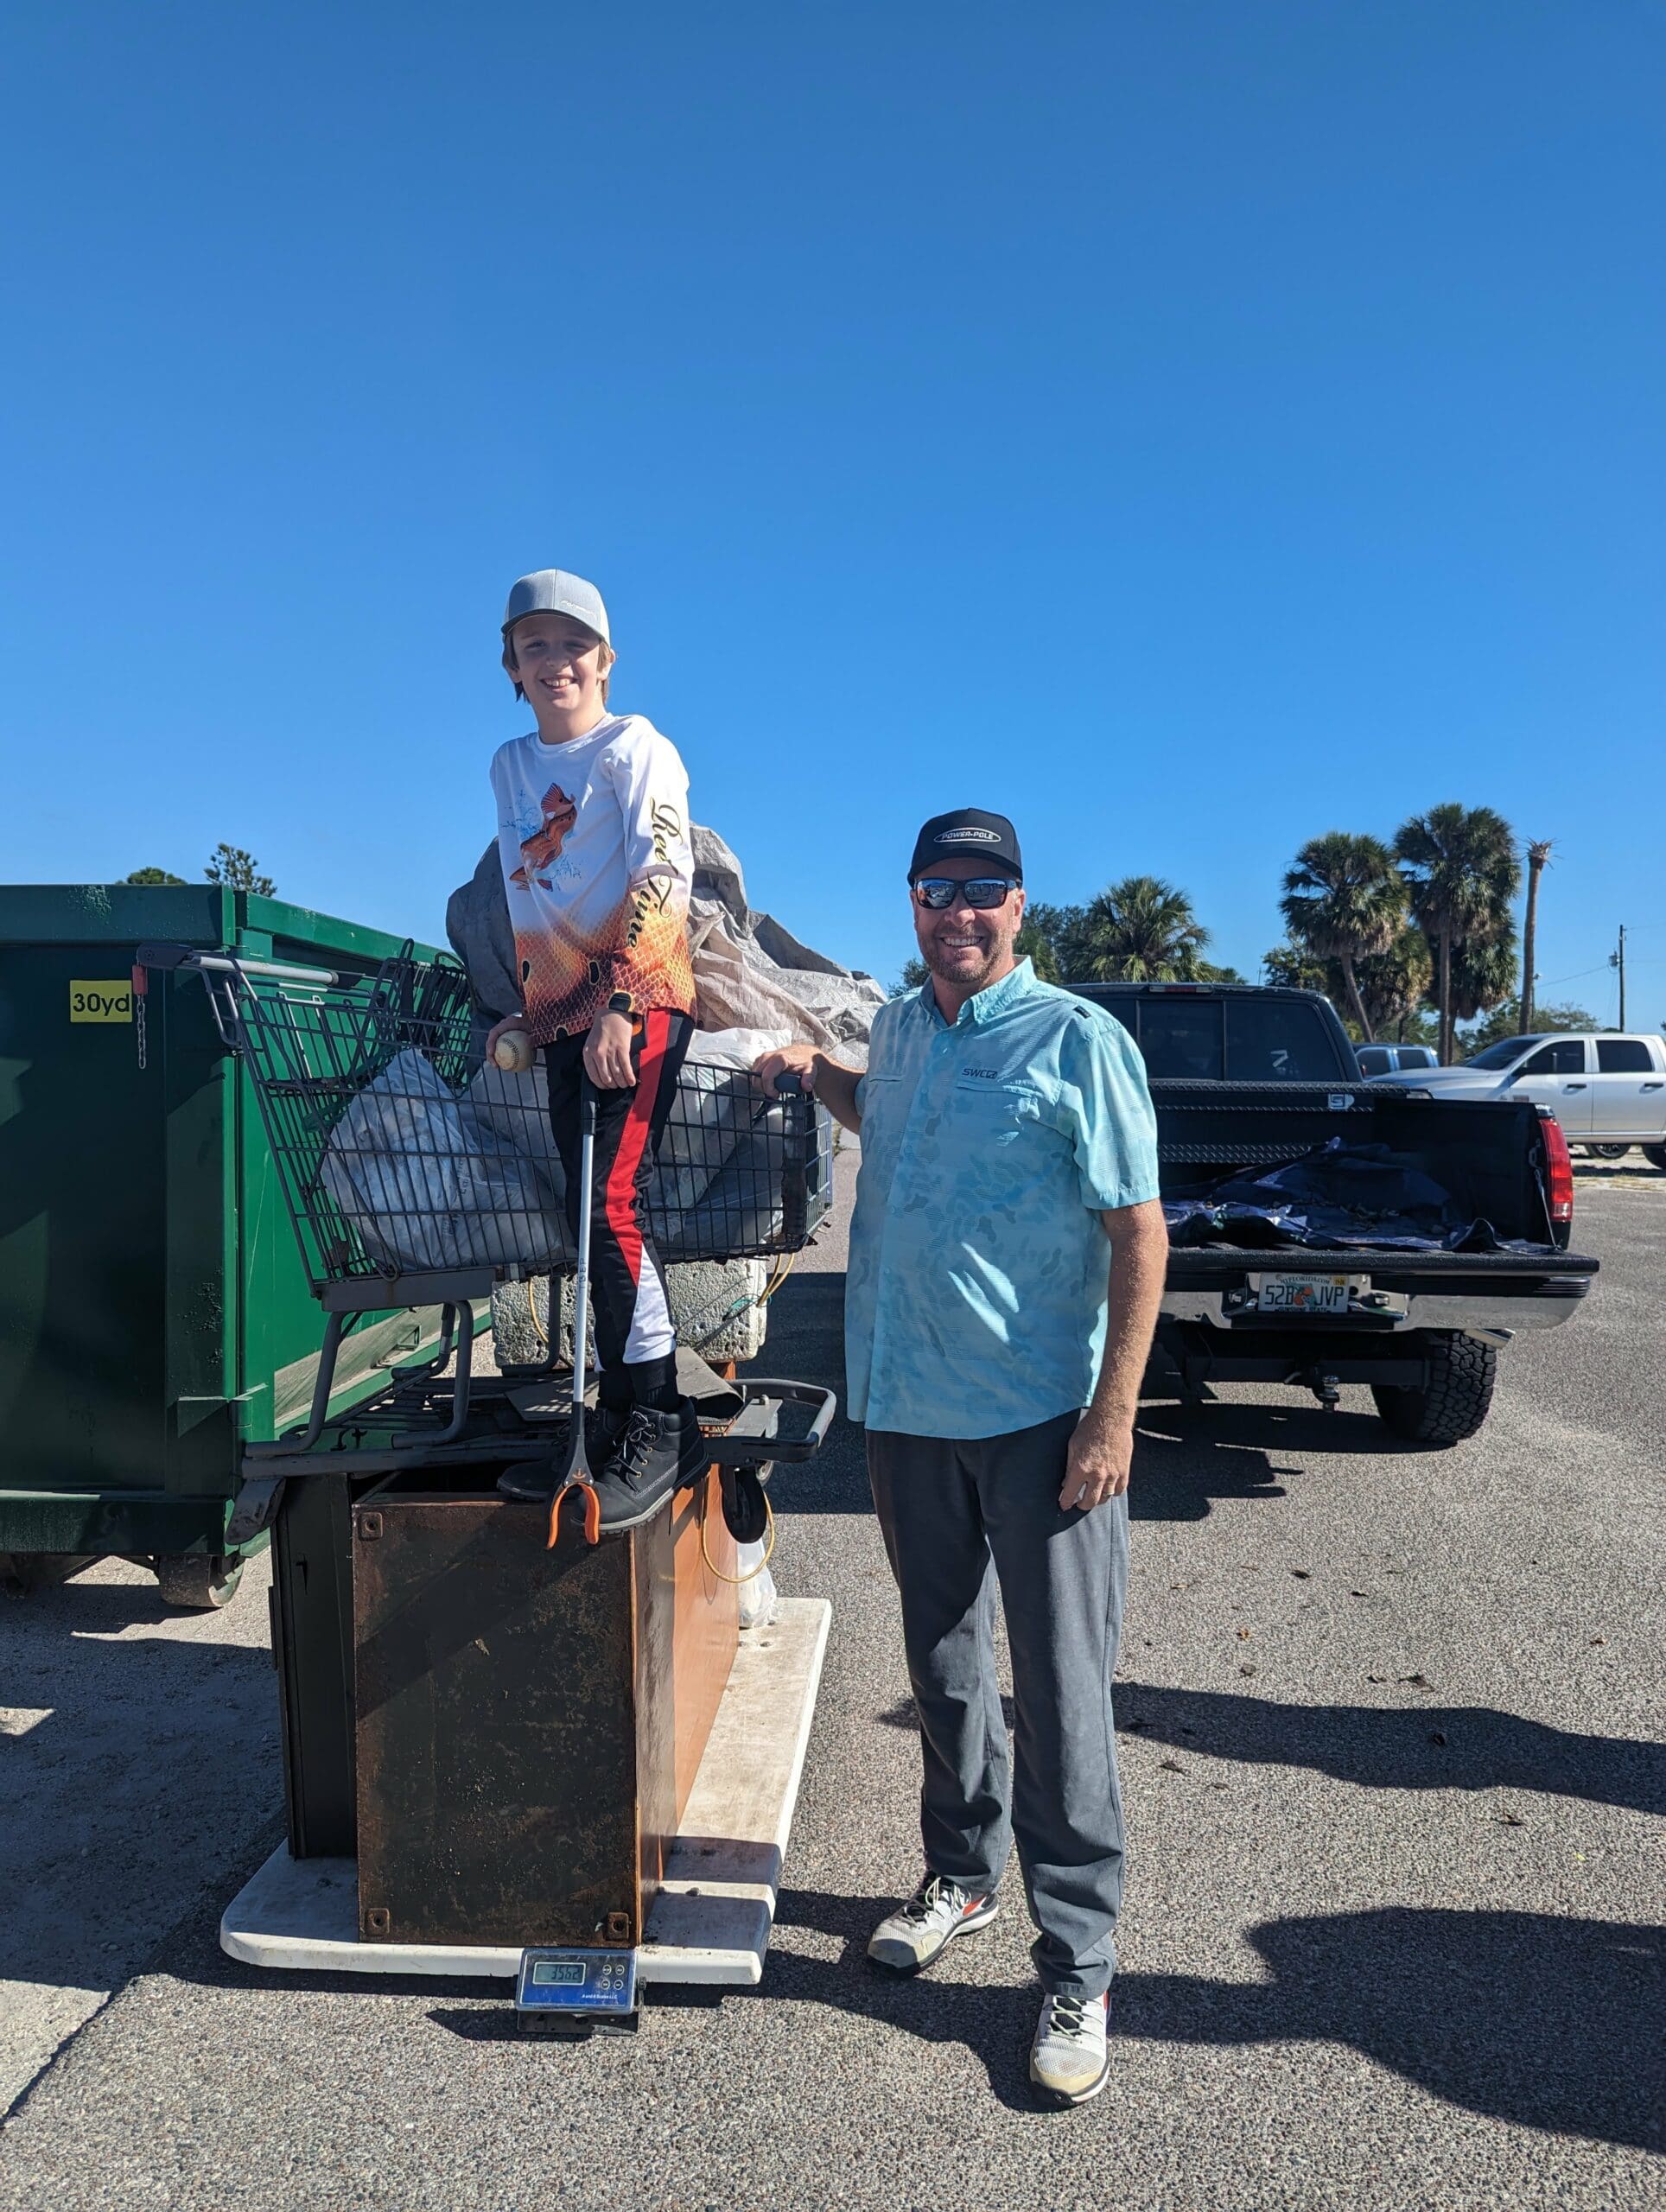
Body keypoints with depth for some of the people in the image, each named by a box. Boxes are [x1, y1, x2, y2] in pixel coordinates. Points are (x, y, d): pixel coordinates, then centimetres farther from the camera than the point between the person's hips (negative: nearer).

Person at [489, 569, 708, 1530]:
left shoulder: (637, 746, -2)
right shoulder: (511, 766, 19)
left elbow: (664, 875, -15)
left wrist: (619, 1004, -23)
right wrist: (531, 1006, 21)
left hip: (640, 999, -7)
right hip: (565, 1011, 7)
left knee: (614, 1202, -16)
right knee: (590, 1217, 7)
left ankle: (662, 1425, -6)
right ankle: (617, 1418, 17)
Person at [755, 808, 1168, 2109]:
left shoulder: (1076, 1039, -9)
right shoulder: (899, 1030, 10)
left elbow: (1140, 1234, -11)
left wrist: (1112, 1414, -17)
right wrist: (816, 1072, 15)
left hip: (1041, 1417, -6)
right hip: (908, 1408, 6)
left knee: (1060, 1692, 2)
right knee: (942, 1662, 19)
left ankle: (1077, 1970, 18)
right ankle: (961, 1875, 39)